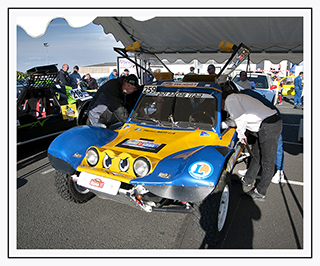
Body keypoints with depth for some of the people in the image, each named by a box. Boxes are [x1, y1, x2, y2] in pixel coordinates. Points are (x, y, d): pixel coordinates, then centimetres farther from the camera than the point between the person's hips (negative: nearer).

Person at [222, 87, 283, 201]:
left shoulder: (230, 99, -5)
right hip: (266, 125, 10)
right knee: (256, 156, 21)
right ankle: (248, 181, 36)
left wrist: (240, 134, -3)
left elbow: (241, 117, -17)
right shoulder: (237, 97, 24)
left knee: (267, 162, 0)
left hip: (269, 126, -10)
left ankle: (260, 193, 9)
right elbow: (235, 119, 35)